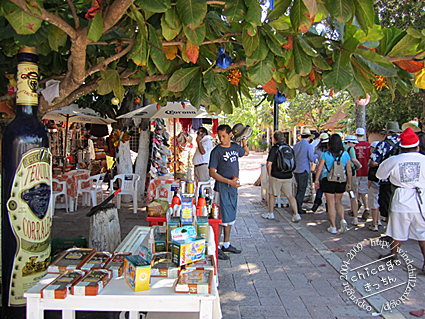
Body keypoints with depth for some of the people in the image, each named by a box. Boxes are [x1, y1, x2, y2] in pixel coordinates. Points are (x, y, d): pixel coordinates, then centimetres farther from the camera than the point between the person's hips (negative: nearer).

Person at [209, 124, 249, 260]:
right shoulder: (216, 151, -10)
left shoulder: (235, 147, 9)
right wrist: (229, 181, -20)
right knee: (222, 218, -6)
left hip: (233, 187, 7)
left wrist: (244, 140, 17)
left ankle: (226, 245, 26)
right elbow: (212, 173, -13)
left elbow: (246, 153, 31)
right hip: (222, 187, -7)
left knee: (230, 217, 13)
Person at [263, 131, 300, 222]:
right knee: (289, 195, 9)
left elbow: (269, 164, -16)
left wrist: (269, 174, -2)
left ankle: (270, 214, 23)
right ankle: (296, 214, 0)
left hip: (276, 177, -5)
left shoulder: (274, 149, -12)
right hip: (288, 176, 5)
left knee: (272, 194, 12)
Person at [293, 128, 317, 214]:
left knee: (299, 189, 18)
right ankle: (298, 209, 3)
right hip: (303, 170, -6)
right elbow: (311, 159, -10)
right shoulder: (308, 146, -10)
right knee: (302, 190, 1)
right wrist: (316, 155, 9)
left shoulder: (296, 145, 8)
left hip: (296, 170, 6)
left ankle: (296, 207, 22)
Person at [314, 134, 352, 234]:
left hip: (328, 181, -3)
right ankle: (342, 220, 1)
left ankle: (333, 227, 8)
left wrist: (316, 180, 5)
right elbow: (349, 171, 0)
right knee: (338, 202, 21)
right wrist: (349, 183, 10)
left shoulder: (326, 154, -8)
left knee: (331, 204, 4)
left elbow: (319, 168, -6)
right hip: (341, 181, 3)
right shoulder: (345, 154, -1)